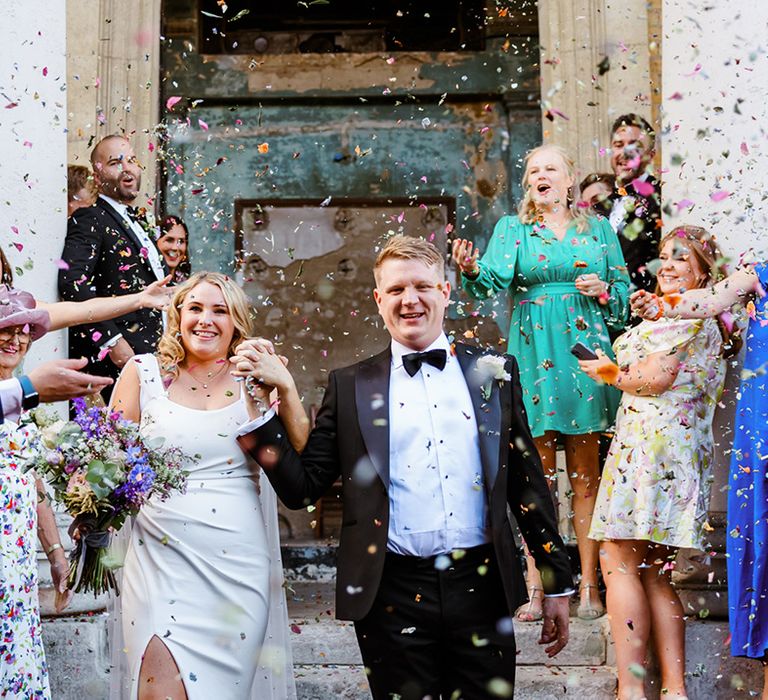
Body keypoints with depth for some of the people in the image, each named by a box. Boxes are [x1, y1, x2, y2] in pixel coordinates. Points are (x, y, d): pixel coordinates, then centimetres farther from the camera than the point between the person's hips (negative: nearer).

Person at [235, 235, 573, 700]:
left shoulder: (494, 372, 8)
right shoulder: (351, 387, 7)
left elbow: (528, 482, 10)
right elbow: (302, 488, 3)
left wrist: (558, 582, 9)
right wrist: (267, 402, -7)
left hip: (481, 587, 1)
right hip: (393, 595, 0)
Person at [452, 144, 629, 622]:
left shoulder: (598, 229, 13)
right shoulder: (512, 229, 8)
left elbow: (625, 290, 15)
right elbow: (496, 279, -10)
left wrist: (604, 291, -6)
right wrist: (472, 269, -31)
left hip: (586, 353, 1)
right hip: (534, 357, -1)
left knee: (586, 475, 3)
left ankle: (589, 586, 8)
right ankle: (534, 588, 1)